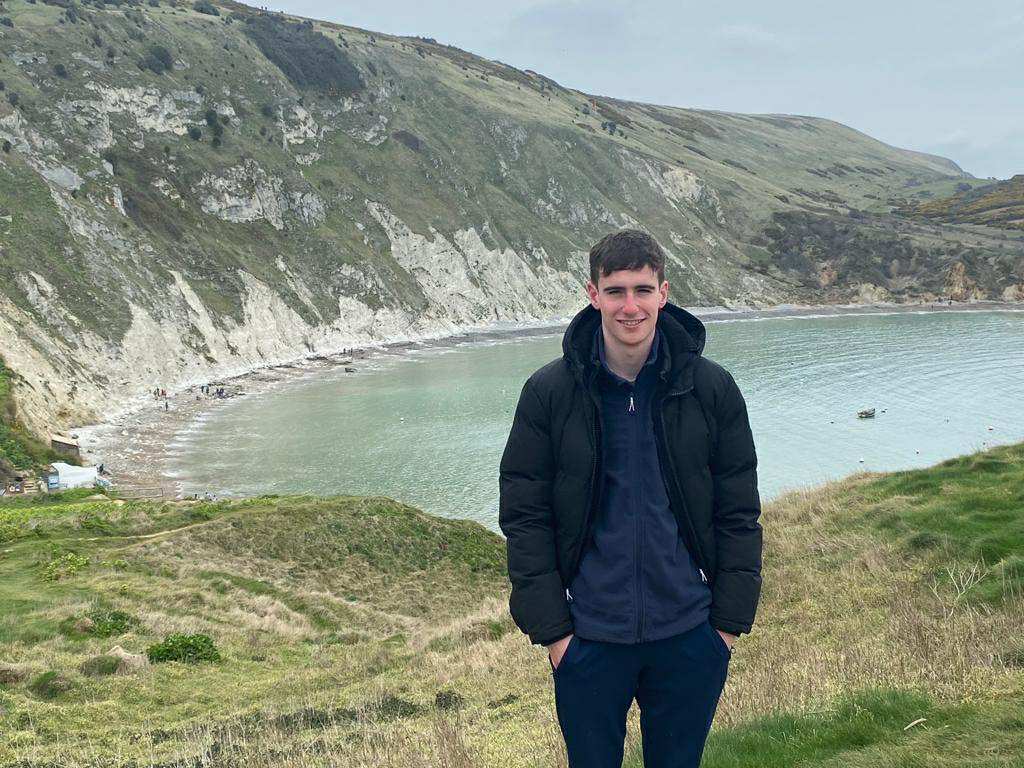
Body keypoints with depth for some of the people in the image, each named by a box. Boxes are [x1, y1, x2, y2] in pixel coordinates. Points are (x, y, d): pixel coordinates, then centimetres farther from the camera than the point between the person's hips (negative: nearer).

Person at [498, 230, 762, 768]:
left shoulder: (711, 389, -2)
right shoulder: (549, 392, -5)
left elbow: (739, 514, 2)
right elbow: (524, 517, -3)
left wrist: (729, 621, -2)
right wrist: (551, 627, -7)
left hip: (691, 637, 1)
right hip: (588, 637, -1)